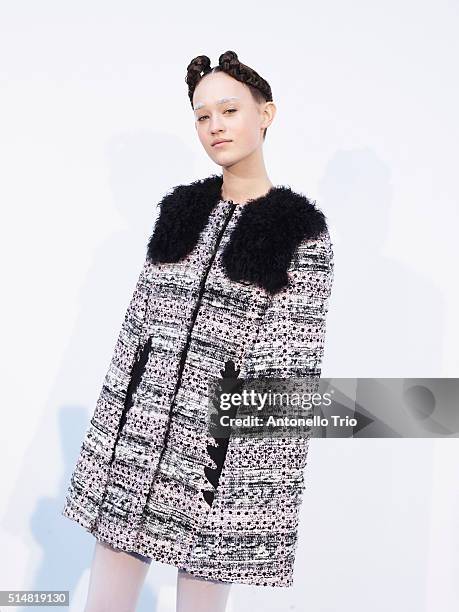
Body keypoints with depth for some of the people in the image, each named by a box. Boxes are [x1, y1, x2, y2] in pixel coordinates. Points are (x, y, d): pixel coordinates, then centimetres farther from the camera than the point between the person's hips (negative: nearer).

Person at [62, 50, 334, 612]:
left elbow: (291, 371, -10)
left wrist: (263, 490, -13)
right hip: (139, 430, 5)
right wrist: (106, 428, 9)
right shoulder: (178, 209, 9)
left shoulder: (303, 230, -7)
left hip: (224, 443, -4)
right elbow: (138, 325, 10)